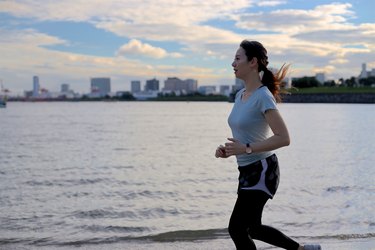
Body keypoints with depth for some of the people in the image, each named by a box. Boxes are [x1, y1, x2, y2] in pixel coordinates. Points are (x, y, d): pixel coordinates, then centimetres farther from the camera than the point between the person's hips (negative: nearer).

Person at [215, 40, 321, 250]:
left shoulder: (263, 97, -17)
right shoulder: (240, 95, 9)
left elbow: (284, 138, -23)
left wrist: (246, 148, -26)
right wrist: (228, 150, 2)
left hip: (262, 171, -9)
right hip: (248, 170, 9)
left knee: (237, 229, -6)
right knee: (252, 228, 19)